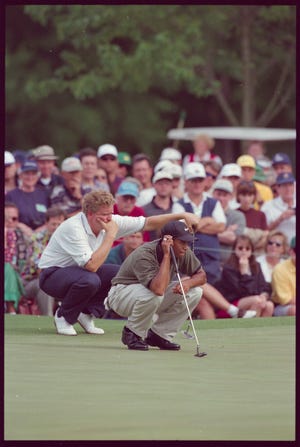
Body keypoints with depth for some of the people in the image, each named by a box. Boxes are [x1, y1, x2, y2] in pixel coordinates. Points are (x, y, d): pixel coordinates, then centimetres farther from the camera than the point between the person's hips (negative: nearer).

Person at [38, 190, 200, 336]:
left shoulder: (111, 222, -9)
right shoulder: (73, 228, -30)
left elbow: (147, 223, -4)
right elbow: (92, 265, -38)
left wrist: (182, 216, -14)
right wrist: (111, 235, -32)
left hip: (79, 271, 8)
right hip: (52, 274, -8)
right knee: (90, 280, -37)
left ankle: (86, 312, 3)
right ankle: (63, 316, -10)